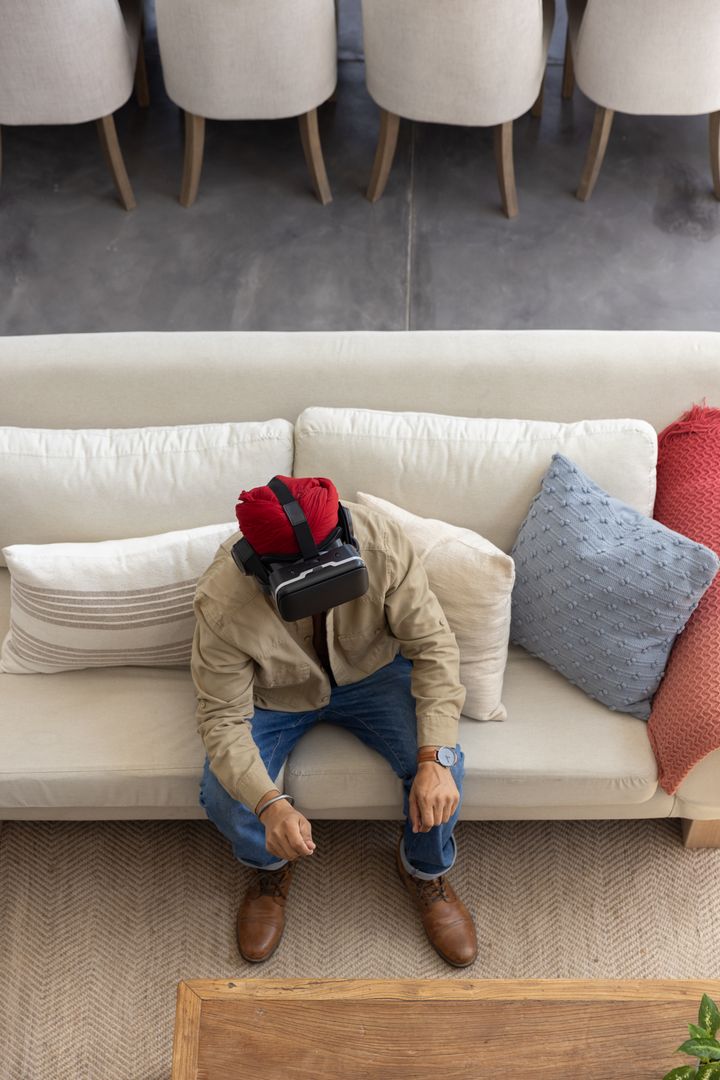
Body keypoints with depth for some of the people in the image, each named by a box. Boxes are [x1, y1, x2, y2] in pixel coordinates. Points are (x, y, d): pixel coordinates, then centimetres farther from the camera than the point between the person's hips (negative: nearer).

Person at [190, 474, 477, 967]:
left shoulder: (382, 543, -34)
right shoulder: (221, 603, -35)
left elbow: (433, 645, -25)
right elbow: (224, 719, -26)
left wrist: (434, 758, -36)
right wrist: (271, 805, -43)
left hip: (371, 670, 1)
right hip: (272, 695, 0)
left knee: (444, 767, -21)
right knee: (223, 798, -22)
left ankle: (425, 870, 13)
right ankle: (271, 868, 16)